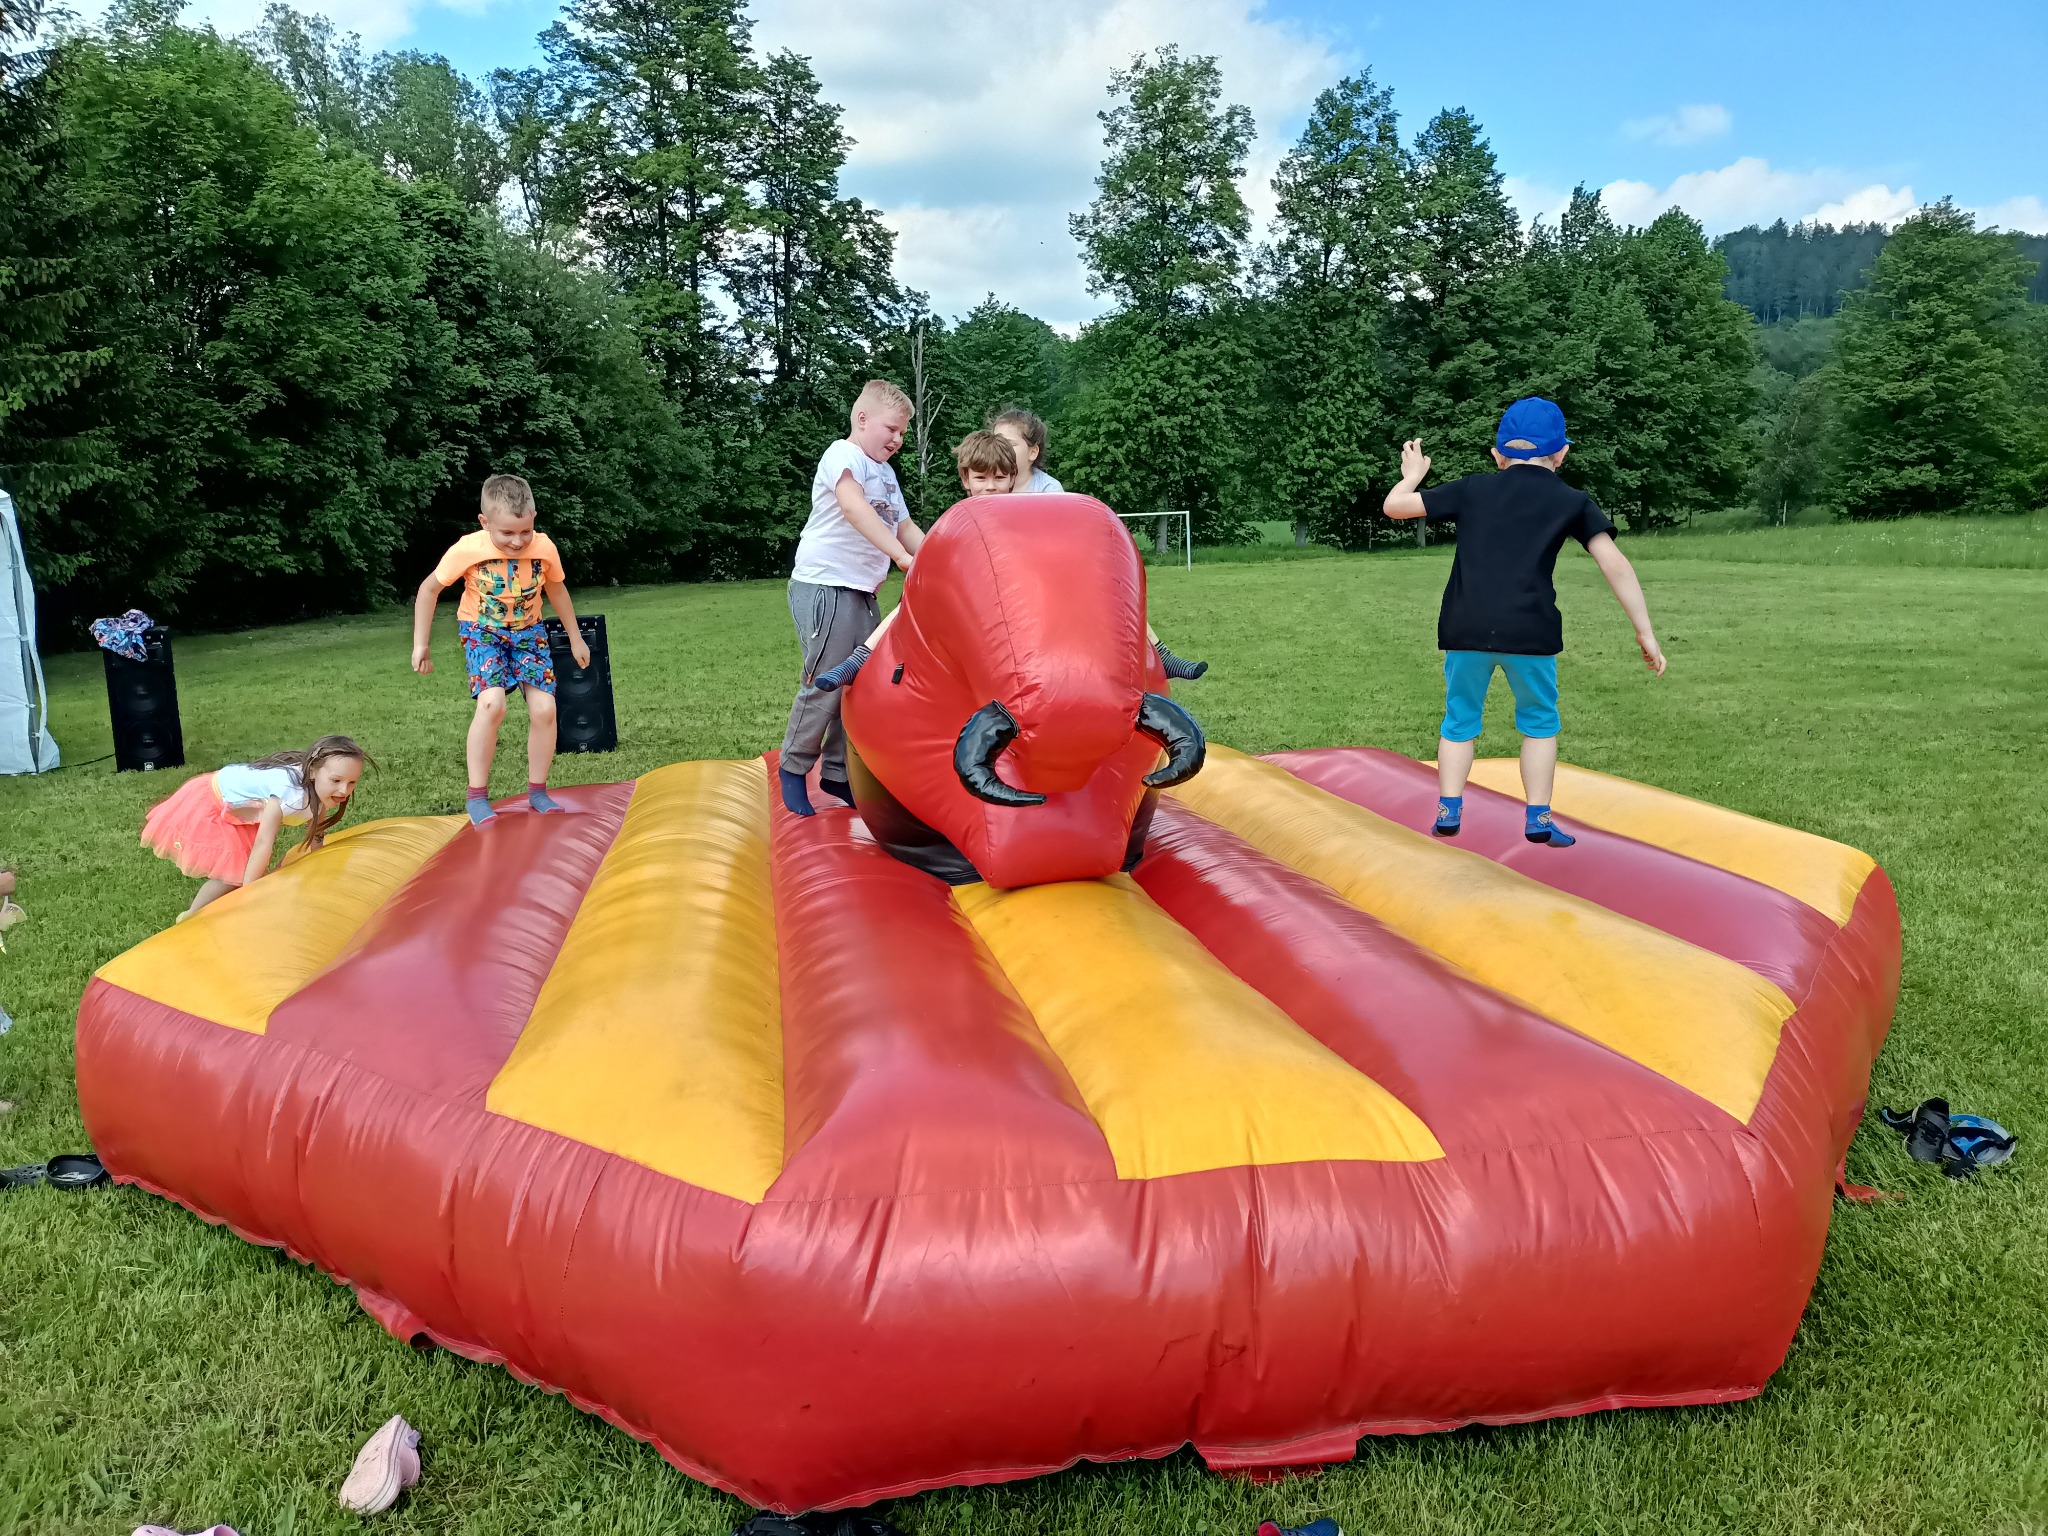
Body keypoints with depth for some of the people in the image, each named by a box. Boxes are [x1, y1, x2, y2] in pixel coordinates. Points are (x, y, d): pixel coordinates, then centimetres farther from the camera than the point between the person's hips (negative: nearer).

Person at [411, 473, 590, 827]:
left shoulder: (544, 549, -17)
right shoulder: (467, 550, -23)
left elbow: (556, 590, 5)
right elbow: (429, 589, -7)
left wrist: (575, 638, 13)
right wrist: (420, 644, -5)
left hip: (528, 631, 3)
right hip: (482, 631, -3)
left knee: (544, 709, -11)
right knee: (492, 703, -25)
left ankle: (537, 791, 8)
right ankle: (476, 795, -13)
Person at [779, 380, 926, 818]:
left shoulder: (886, 473, 20)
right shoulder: (843, 455, -9)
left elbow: (905, 526, 25)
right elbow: (854, 506, -26)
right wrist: (901, 554, -34)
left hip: (863, 591, 9)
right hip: (824, 584, -9)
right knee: (826, 684, -8)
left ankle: (838, 773, 18)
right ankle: (793, 768, 10)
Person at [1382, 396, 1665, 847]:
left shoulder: (1472, 489, 13)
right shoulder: (1572, 502, 10)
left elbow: (1395, 506, 15)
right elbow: (1615, 564, 2)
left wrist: (1412, 474, 36)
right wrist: (1645, 632, 3)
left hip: (1466, 628, 1)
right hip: (1529, 631, -1)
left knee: (1459, 720, 17)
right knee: (1539, 722, 17)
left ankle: (1448, 811, 12)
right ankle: (1539, 819, 14)